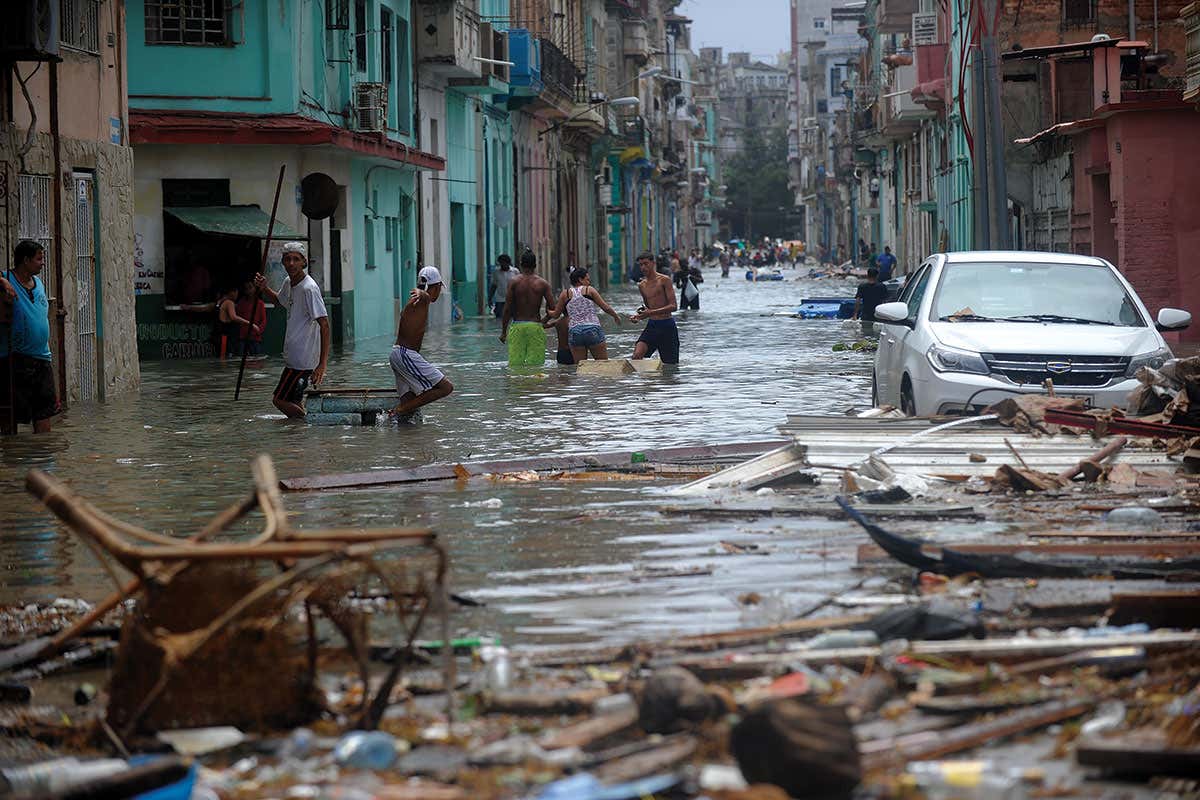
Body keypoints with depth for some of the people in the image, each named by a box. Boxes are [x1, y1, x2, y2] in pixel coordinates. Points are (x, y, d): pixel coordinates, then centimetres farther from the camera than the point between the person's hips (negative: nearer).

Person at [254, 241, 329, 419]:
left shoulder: (309, 288, -20)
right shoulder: (288, 283, 7)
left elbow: (324, 325, -24)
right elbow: (280, 300, 33)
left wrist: (323, 364, -29)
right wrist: (264, 289, 11)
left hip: (303, 358, -9)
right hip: (294, 356, 9)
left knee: (280, 400, -6)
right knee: (294, 400, 18)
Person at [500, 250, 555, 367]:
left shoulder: (514, 282, -3)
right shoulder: (542, 284, 0)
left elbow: (507, 309, -5)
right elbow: (552, 308, -2)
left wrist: (503, 331, 2)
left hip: (518, 326, -1)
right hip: (536, 327, 1)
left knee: (515, 365, 2)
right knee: (536, 365, 3)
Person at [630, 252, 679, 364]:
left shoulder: (664, 280, -7)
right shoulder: (642, 285, 12)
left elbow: (673, 306, -15)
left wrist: (651, 312, -25)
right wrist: (639, 316, 3)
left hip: (667, 326, -5)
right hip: (651, 326, 5)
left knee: (670, 365, 3)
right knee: (636, 355, -19)